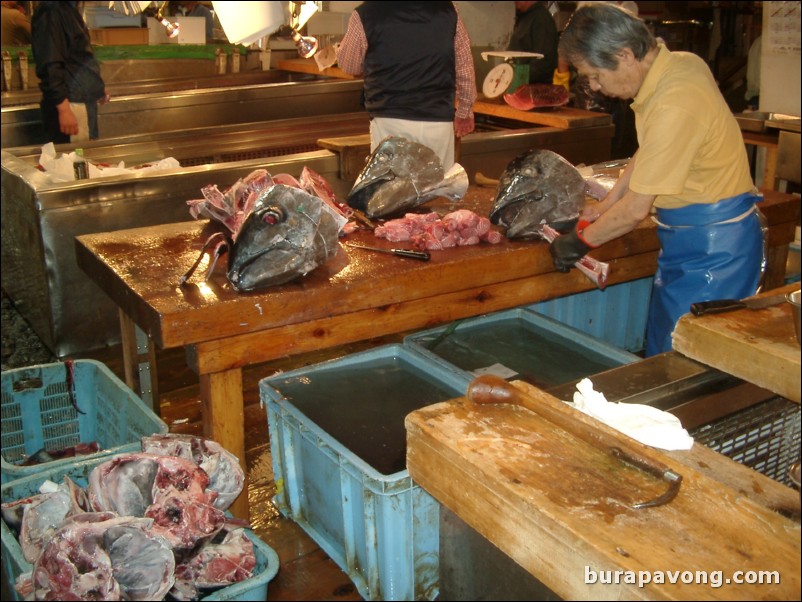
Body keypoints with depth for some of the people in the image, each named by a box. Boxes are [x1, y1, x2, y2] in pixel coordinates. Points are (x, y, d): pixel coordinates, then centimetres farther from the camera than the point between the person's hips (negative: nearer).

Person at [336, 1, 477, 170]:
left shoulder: (366, 15, -6)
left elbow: (349, 66, 10)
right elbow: (465, 68, 10)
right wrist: (465, 111, 23)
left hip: (390, 123, -2)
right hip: (439, 122, 2)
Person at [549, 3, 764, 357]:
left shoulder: (673, 108, -28)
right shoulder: (681, 63, 2)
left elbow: (636, 210, -22)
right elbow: (647, 154, 16)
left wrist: (580, 241, -7)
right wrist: (606, 205, 14)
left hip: (711, 249, -10)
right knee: (660, 356, 17)